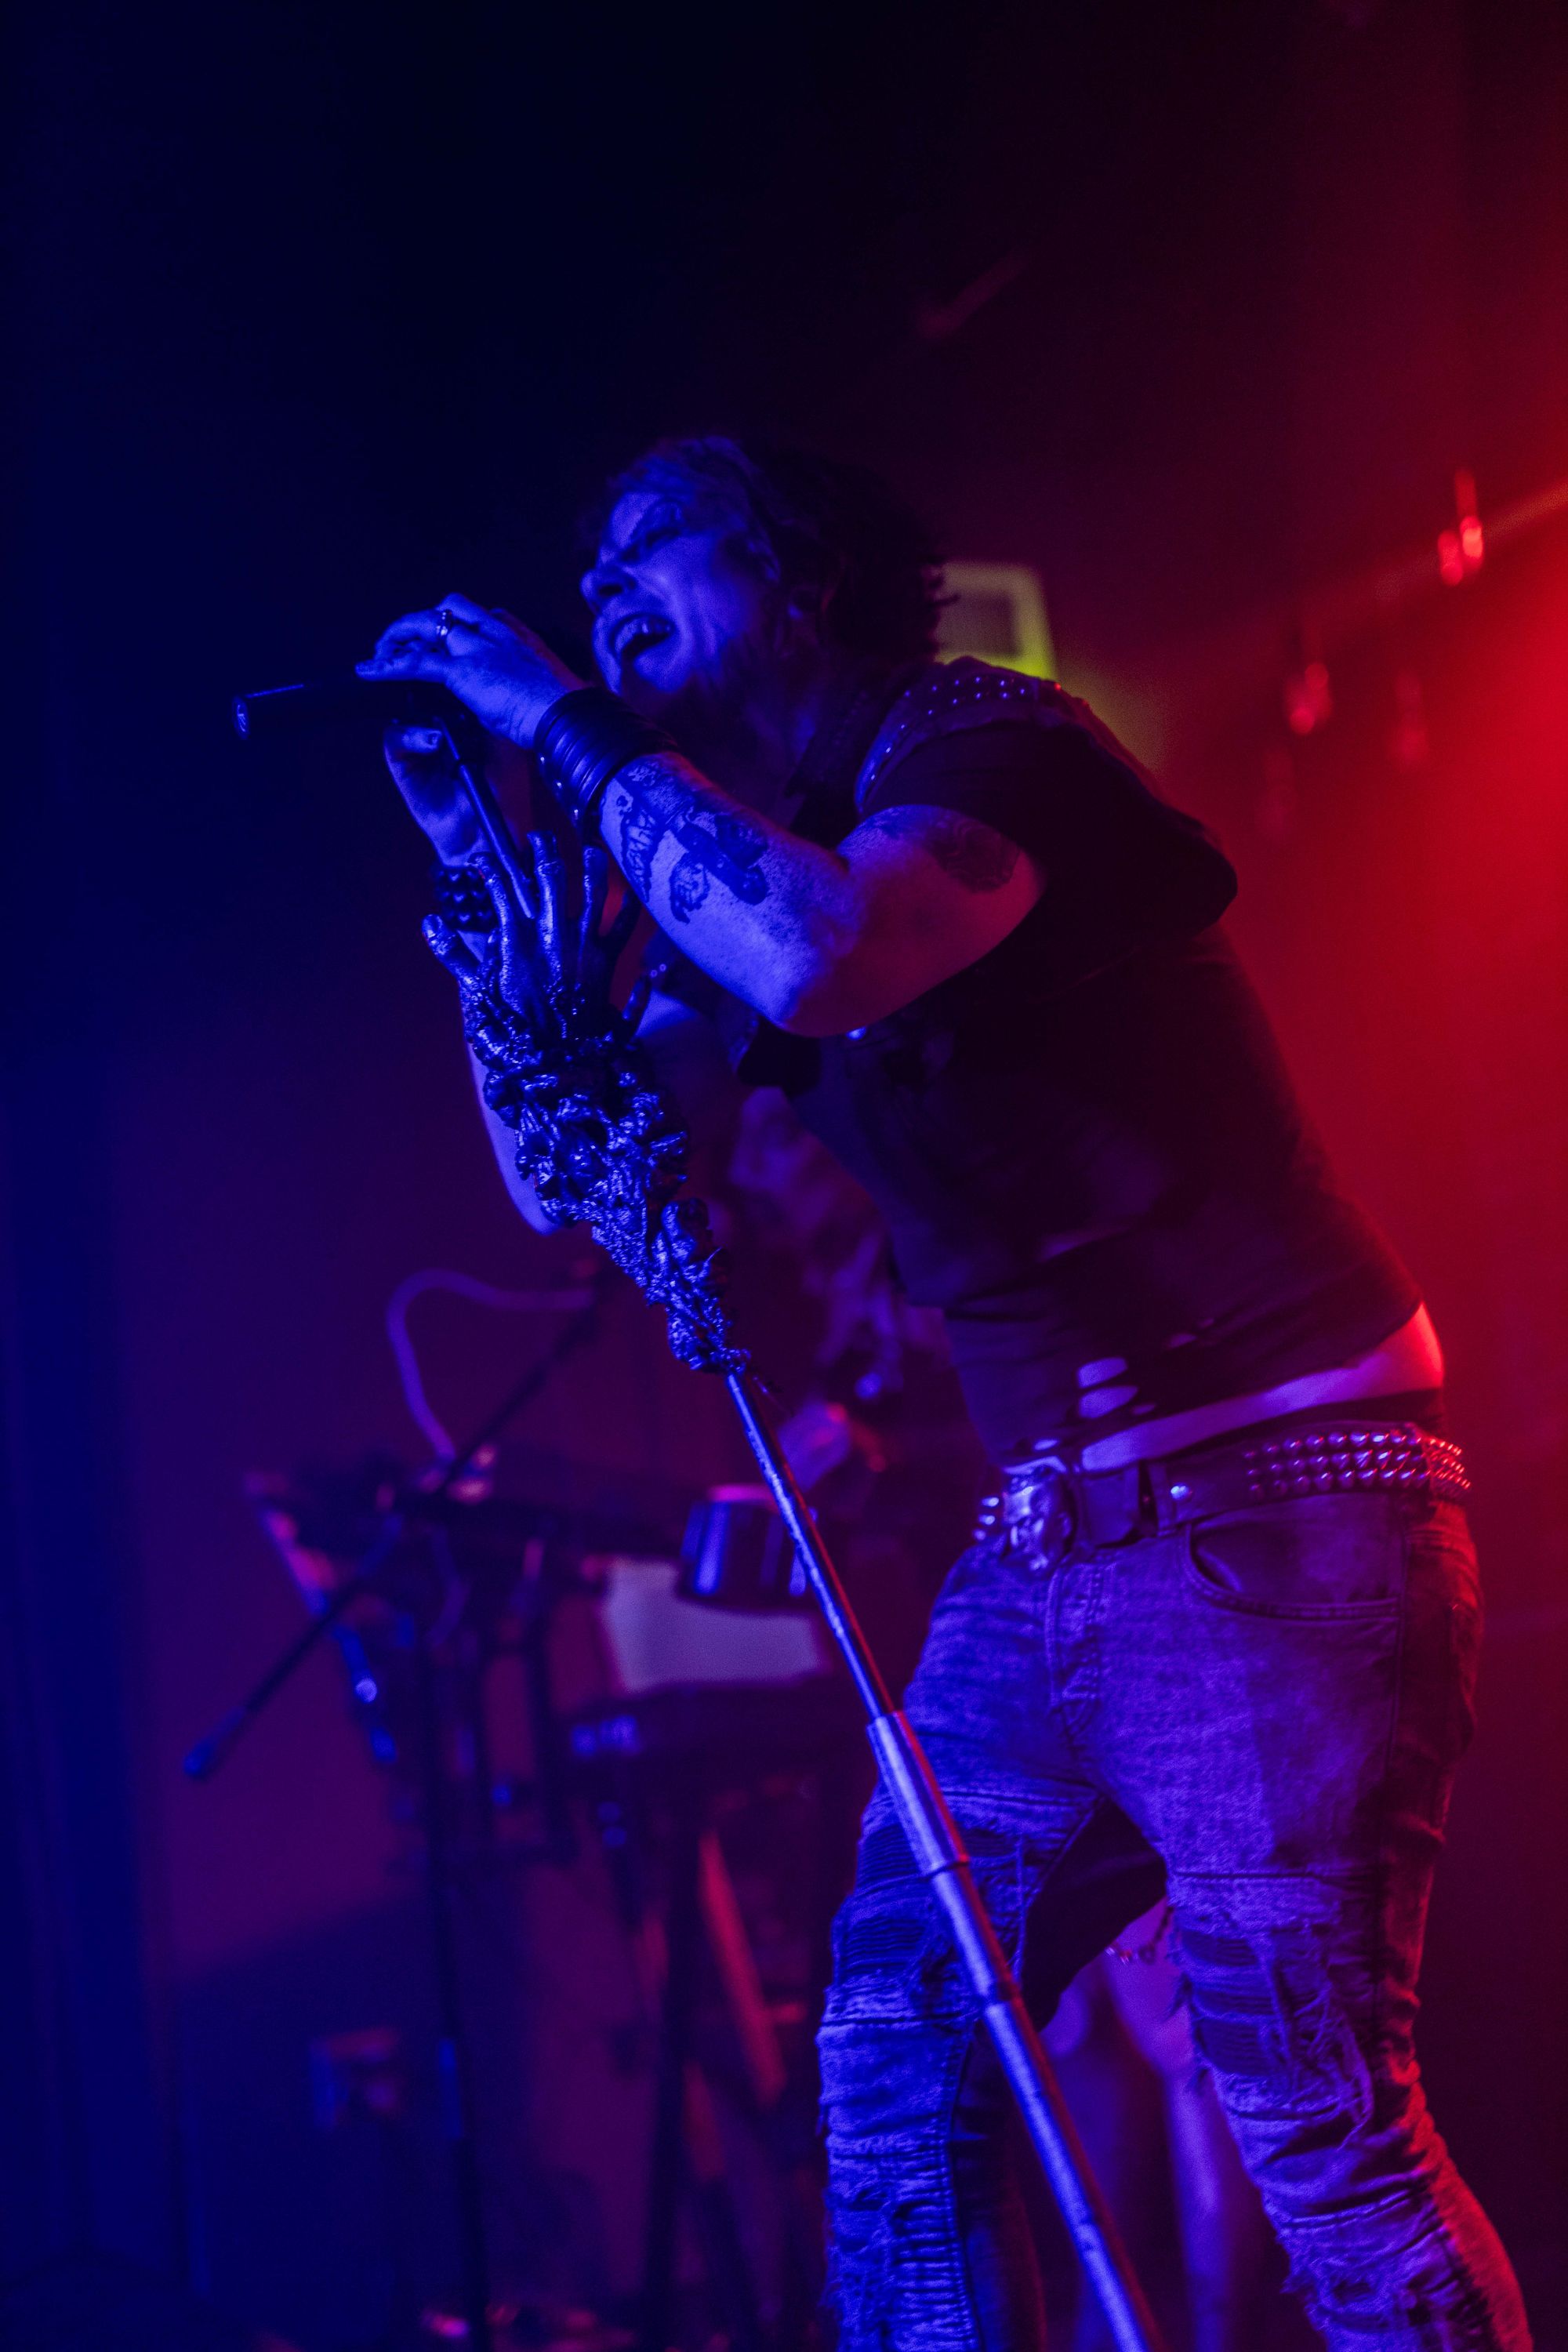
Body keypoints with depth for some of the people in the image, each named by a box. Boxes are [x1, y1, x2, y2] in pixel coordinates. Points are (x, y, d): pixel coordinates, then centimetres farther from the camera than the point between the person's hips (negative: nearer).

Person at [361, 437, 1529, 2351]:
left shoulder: (973, 736, -8)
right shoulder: (740, 860, 16)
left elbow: (823, 959, -29)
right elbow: (569, 1174, 17)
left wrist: (570, 733, -16)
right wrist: (474, 847, 9)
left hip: (1262, 1500, -8)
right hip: (1049, 1536, 9)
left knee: (1314, 2115, -10)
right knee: (892, 2060, 5)